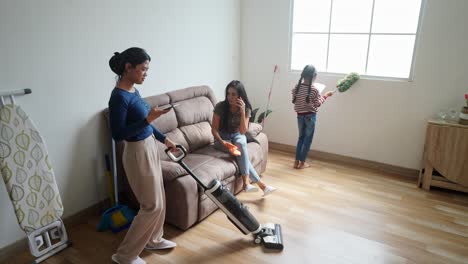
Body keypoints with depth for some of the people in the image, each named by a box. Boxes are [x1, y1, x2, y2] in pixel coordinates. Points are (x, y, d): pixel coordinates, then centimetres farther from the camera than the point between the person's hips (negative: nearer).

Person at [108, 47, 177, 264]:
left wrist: (164, 138, 16)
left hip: (149, 147, 9)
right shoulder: (119, 96, -22)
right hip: (138, 153, -9)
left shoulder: (133, 91, 7)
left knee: (158, 199, 20)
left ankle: (153, 240, 40)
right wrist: (148, 119, -29)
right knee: (152, 205, 0)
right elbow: (117, 134, -24)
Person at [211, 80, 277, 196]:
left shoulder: (246, 108, -13)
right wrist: (222, 142, -33)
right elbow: (214, 129, -14)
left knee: (241, 145, -35)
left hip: (237, 135, 2)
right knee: (240, 151, -31)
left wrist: (242, 112, -32)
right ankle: (260, 184, -30)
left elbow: (242, 132, -21)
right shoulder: (220, 107, -18)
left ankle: (246, 182, -36)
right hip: (222, 137, -2)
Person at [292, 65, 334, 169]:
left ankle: (296, 162, 17)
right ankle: (302, 163, 13)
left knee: (301, 138, 17)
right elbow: (318, 104, -6)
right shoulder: (314, 90, -16)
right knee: (308, 139, 8)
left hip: (300, 116, 5)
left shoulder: (296, 88, -4)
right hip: (310, 116, -4)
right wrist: (326, 95, 7)